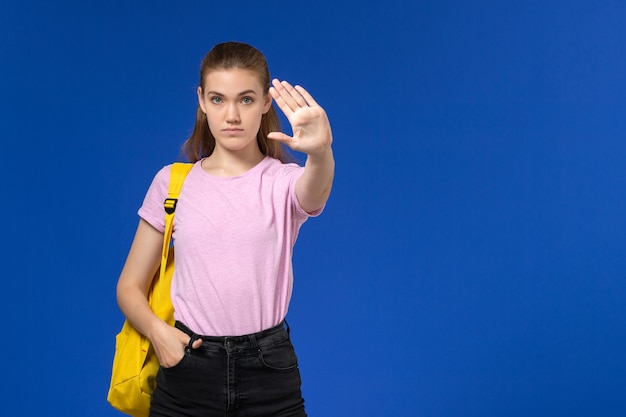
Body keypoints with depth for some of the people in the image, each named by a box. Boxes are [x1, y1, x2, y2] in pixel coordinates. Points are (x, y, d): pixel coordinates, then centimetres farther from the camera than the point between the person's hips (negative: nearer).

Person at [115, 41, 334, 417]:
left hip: (269, 375, -1)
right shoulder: (171, 183, 2)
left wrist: (320, 151, -51)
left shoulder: (283, 182, -3)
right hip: (187, 371, 1)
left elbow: (314, 190, -28)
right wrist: (157, 329, -15)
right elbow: (130, 286, 5)